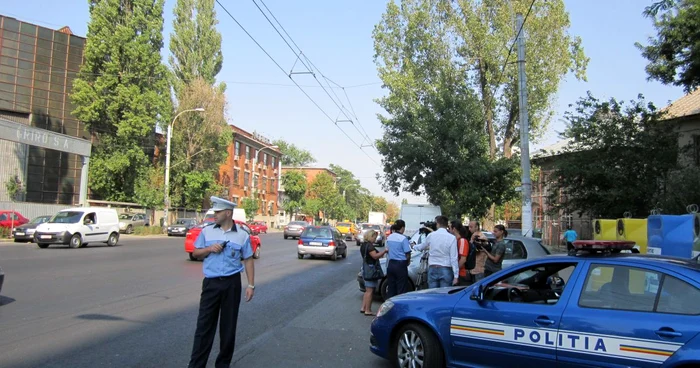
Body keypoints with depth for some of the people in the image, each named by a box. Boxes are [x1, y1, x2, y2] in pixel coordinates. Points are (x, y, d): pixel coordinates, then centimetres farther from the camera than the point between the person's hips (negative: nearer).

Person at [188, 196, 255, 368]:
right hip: (211, 283, 1)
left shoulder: (242, 235, 0)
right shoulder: (207, 231, 4)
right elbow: (195, 253, 10)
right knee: (204, 325, 1)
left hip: (232, 283, 0)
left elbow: (248, 260, 3)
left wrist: (251, 285, -2)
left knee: (228, 326, 8)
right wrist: (209, 248, -11)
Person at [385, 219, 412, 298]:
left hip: (391, 264, 6)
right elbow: (408, 254, -13)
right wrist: (408, 261, 5)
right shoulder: (403, 239, -13)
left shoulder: (389, 238, 7)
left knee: (390, 289, 13)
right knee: (401, 290, 2)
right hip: (400, 265, -6)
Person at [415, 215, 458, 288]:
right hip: (446, 270, -2)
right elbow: (454, 258, -10)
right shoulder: (452, 238, -8)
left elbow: (422, 246, 20)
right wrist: (456, 276, -8)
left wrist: (414, 247, 43)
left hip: (432, 269, 3)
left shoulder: (431, 235, 1)